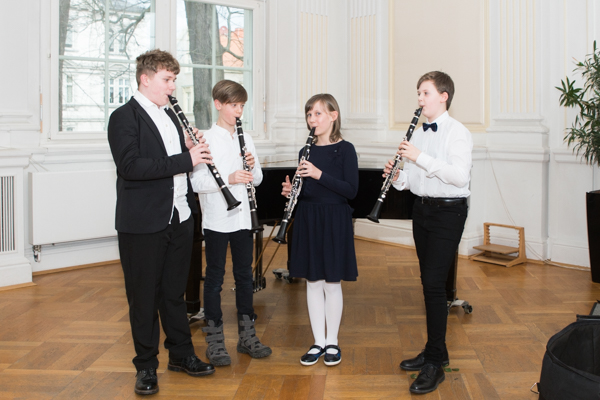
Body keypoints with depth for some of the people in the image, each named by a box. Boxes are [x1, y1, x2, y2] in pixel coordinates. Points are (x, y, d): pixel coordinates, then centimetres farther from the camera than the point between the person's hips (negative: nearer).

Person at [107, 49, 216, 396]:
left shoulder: (170, 115, 15)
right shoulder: (124, 117, -9)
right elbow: (130, 166, -23)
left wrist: (193, 151, -2)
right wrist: (185, 159, -24)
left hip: (179, 219, 7)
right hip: (143, 223, -7)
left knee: (175, 292, 17)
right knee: (144, 296, 5)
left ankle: (182, 354, 30)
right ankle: (146, 366, 19)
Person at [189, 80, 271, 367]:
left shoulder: (245, 139, 10)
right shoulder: (206, 139, -8)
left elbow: (257, 179, 13)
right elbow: (196, 182, -16)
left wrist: (252, 166, -7)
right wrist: (229, 178, -26)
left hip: (242, 218, 6)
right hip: (216, 220, -5)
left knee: (244, 275, 12)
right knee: (215, 277, 4)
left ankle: (247, 335, 24)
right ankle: (215, 340, 15)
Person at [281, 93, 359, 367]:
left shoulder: (344, 149, -7)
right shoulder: (307, 151, 9)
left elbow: (351, 190, -14)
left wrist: (319, 174, -22)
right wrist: (291, 190, -7)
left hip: (334, 220, -5)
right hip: (307, 219, 5)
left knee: (331, 282, 3)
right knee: (312, 282, 8)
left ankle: (332, 343, 18)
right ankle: (318, 342, 19)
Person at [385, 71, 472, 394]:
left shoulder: (457, 132, -10)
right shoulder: (418, 134, 12)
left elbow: (460, 176, -24)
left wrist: (421, 158, -27)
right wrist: (396, 177, -8)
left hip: (448, 211, -7)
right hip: (422, 208, 8)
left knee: (434, 283, -11)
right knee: (428, 283, 12)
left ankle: (435, 365, -2)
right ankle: (435, 351, 25)